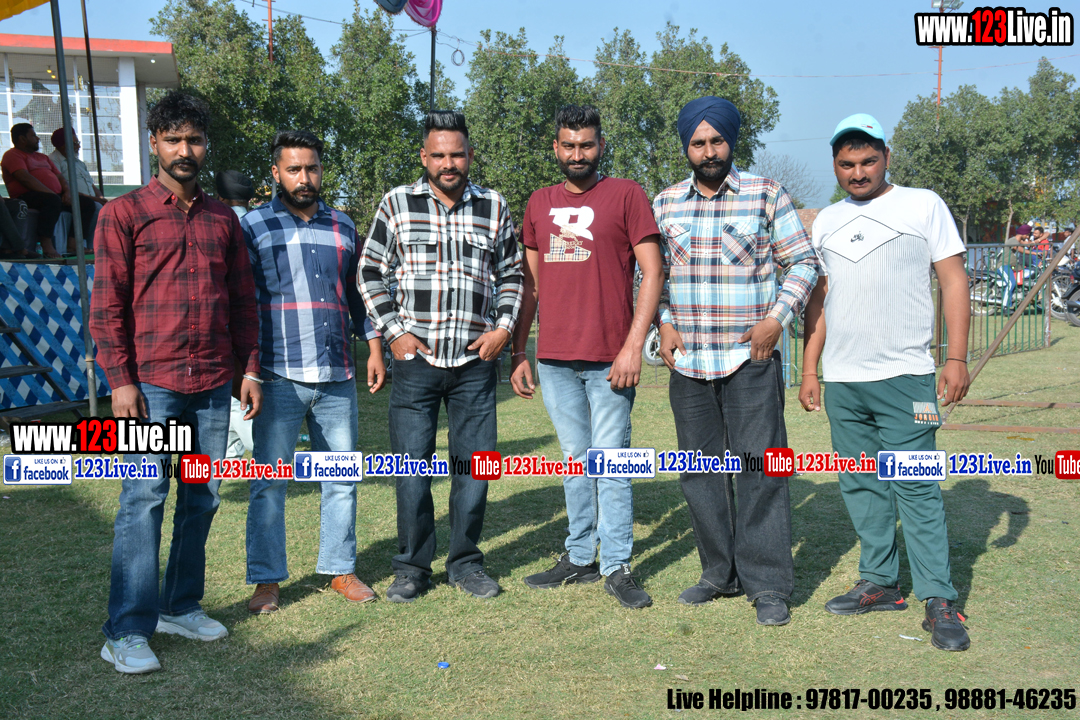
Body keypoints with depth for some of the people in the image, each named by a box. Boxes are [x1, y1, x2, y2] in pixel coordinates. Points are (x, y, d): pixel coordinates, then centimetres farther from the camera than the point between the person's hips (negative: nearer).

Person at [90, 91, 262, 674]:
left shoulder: (223, 219, 14)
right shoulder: (124, 213, 2)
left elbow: (243, 301, 16)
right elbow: (106, 303, -2)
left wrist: (251, 369, 10)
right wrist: (120, 380, -9)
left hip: (213, 385, 5)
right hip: (151, 383, -4)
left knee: (202, 498, 8)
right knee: (144, 499, -6)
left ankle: (181, 607, 22)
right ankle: (126, 632, 3)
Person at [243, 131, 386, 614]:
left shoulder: (343, 227, 15)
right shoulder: (253, 226, 4)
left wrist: (374, 348, 14)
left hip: (337, 376, 4)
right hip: (279, 377, -3)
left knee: (342, 478, 8)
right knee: (269, 481, 2)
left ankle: (340, 569, 22)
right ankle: (266, 580, 15)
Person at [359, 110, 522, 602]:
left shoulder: (494, 207, 8)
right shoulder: (397, 204, 4)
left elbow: (512, 275, 15)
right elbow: (370, 273, 7)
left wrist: (502, 327, 2)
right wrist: (393, 331, -3)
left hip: (476, 360, 1)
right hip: (415, 359, -1)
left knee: (475, 463, 5)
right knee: (412, 465, 3)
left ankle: (465, 562, 22)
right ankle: (412, 566, 18)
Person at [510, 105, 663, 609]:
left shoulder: (625, 195, 0)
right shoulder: (539, 204, 14)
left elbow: (652, 272, -5)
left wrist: (633, 345, -13)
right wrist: (517, 351, 11)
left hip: (609, 359, -4)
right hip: (554, 359, 4)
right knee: (576, 463, 13)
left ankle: (617, 567, 10)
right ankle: (579, 558, 23)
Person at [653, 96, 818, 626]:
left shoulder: (767, 195, 1)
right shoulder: (665, 203, 10)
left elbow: (803, 262, 3)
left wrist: (778, 318, -8)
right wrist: (663, 322, 4)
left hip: (750, 359, -3)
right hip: (687, 363, 4)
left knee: (760, 469, -4)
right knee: (699, 470, 10)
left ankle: (768, 584, 7)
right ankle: (721, 573, 24)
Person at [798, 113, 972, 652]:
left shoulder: (923, 205, 4)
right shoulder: (826, 221, 15)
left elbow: (953, 280, 1)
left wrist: (957, 357, -9)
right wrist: (809, 370, 12)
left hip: (905, 376, -4)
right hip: (841, 382, 5)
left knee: (915, 487, -6)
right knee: (861, 485, 9)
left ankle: (939, 600, 2)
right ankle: (880, 583, 20)